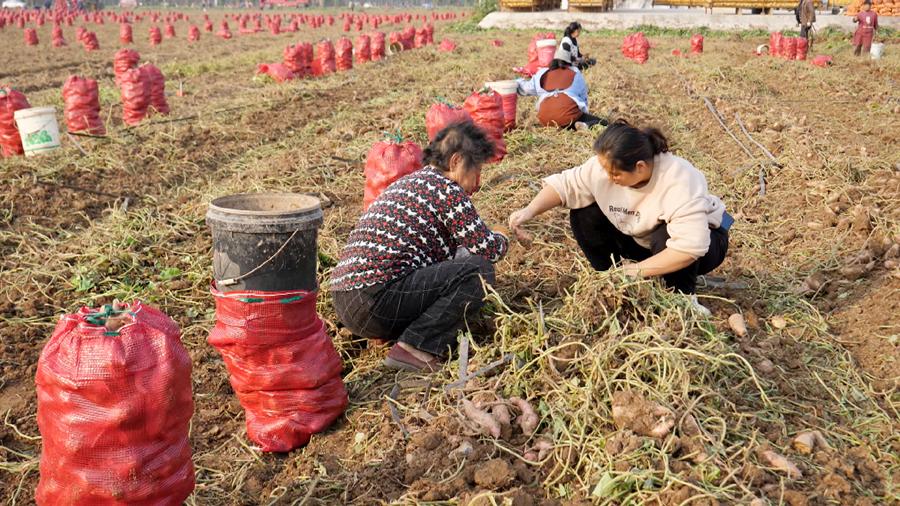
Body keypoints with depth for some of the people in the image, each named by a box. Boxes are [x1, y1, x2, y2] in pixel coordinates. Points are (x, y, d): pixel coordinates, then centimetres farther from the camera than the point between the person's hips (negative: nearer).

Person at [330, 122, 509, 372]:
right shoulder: (447, 189, -4)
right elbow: (487, 249, -5)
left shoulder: (407, 182, 23)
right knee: (479, 270, -9)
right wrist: (501, 238, 17)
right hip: (376, 300, -10)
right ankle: (415, 348, -13)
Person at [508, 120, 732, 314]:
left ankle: (683, 296, -12)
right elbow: (565, 184, -12)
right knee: (583, 215, -13)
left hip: (703, 241, -5)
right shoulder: (604, 166, -23)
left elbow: (690, 247, -44)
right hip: (640, 239, 5)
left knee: (667, 237, -39)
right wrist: (530, 211, -29)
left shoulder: (679, 181, -39)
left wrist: (637, 270, -38)